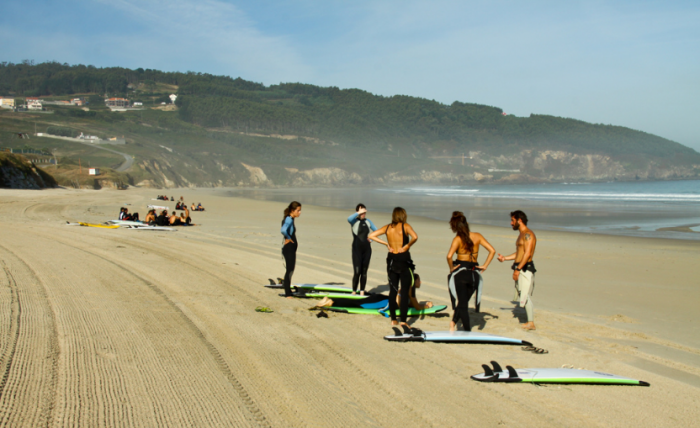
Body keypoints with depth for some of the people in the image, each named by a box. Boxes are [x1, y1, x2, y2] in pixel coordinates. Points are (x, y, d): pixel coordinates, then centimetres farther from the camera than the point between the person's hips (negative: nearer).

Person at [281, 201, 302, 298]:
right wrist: (288, 238, -20)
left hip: (292, 248, 10)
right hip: (289, 248, -10)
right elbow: (283, 230, -37)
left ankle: (288, 291, 29)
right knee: (289, 270, -6)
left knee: (291, 269, 18)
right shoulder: (289, 220, -18)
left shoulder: (290, 219, 12)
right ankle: (287, 294, -2)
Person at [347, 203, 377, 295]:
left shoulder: (368, 221, 11)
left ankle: (362, 292, 12)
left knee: (364, 271, 6)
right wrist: (359, 213, -22)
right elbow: (349, 219, -28)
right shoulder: (354, 221, -3)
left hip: (367, 248, 5)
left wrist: (371, 239, 5)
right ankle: (354, 292, -1)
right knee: (357, 272, -11)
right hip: (357, 248, -5)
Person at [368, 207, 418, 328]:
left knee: (393, 290, 12)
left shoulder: (388, 227, 4)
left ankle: (393, 319, 16)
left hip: (392, 260, 4)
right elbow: (415, 237, -26)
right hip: (404, 260, -4)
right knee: (405, 292, 1)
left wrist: (386, 244, 4)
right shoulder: (405, 226, -8)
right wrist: (408, 245, -10)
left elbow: (371, 235, 3)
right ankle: (403, 320, -3)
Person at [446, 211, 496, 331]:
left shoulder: (458, 239, -13)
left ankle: (468, 331, 4)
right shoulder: (477, 236, -1)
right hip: (474, 274, 4)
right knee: (464, 301, 23)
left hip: (460, 273, -4)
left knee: (462, 304, 5)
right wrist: (485, 266, 2)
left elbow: (449, 256, -26)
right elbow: (492, 251, -4)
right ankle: (453, 322, 23)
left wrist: (451, 267, -9)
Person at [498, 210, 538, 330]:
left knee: (525, 295, -9)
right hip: (520, 269, 10)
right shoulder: (521, 235, 19)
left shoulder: (528, 234, -13)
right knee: (524, 296, 9)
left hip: (525, 269, -10)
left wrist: (518, 269, -24)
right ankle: (530, 321, 12)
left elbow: (527, 254, -21)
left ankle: (531, 323, -6)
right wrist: (505, 258, 20)